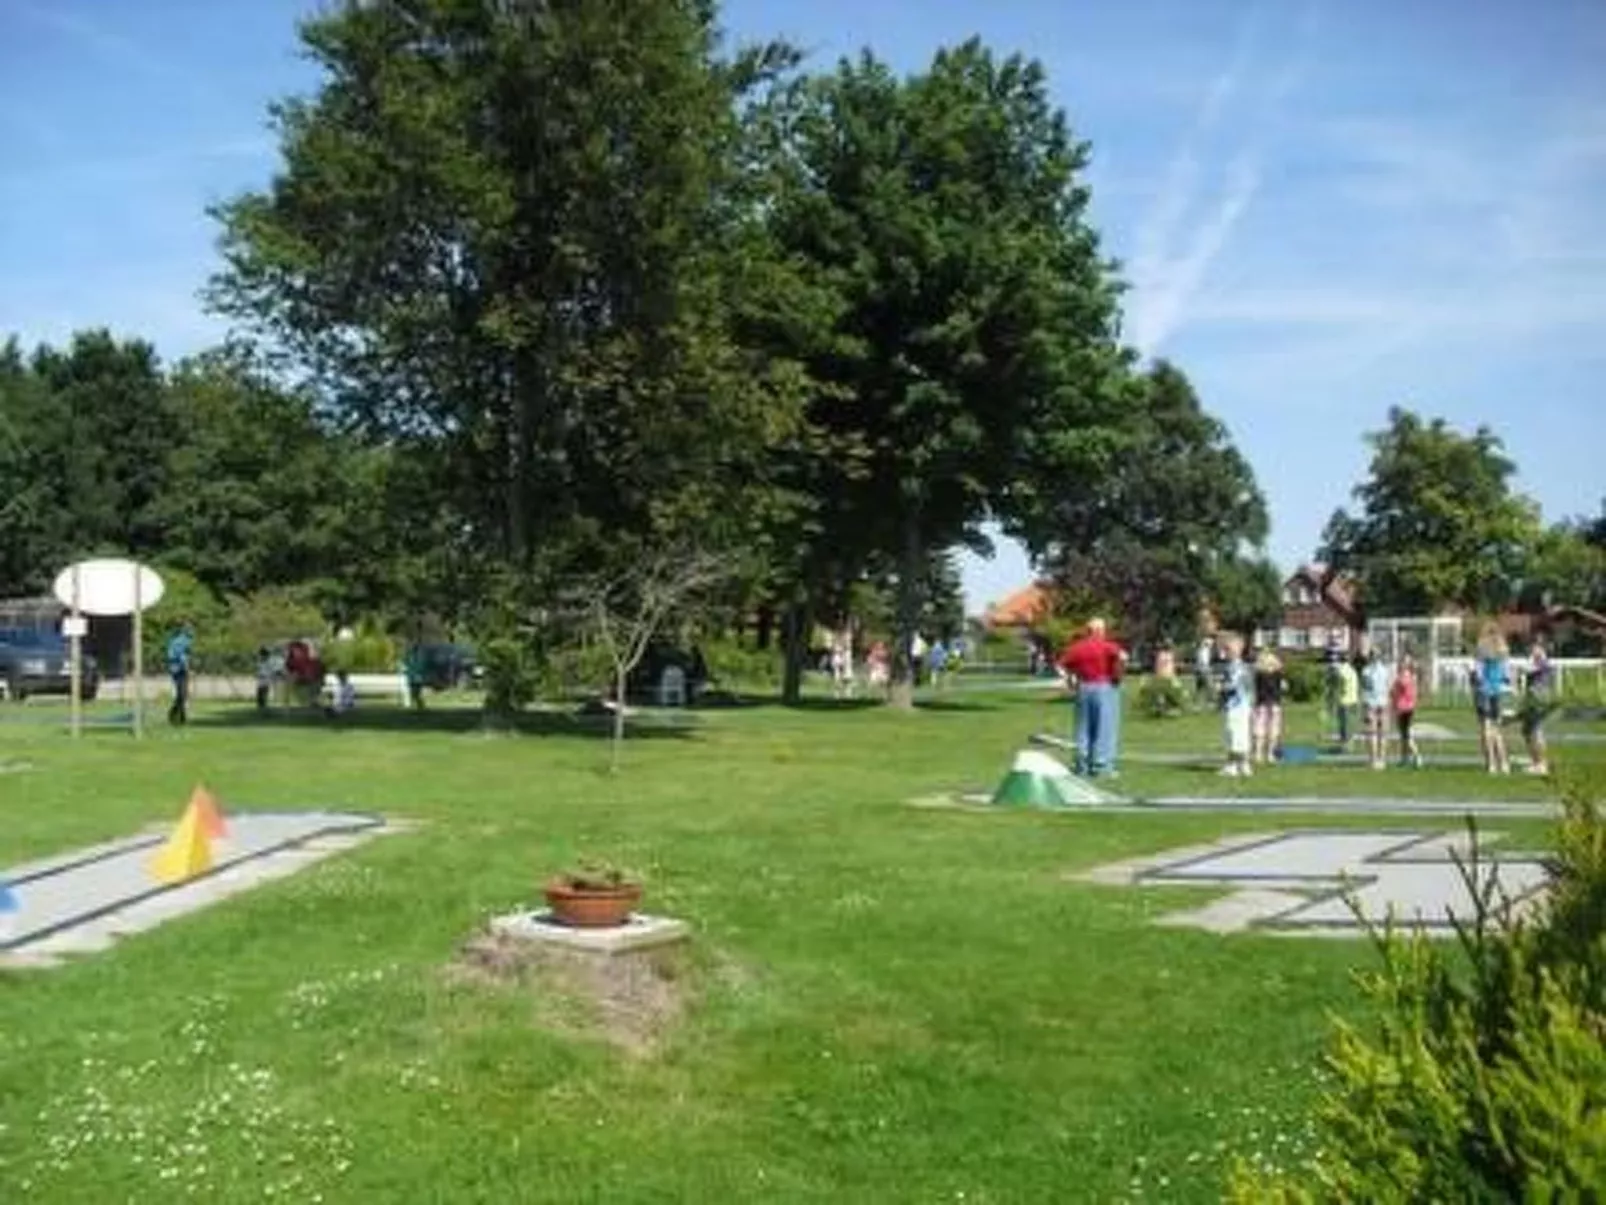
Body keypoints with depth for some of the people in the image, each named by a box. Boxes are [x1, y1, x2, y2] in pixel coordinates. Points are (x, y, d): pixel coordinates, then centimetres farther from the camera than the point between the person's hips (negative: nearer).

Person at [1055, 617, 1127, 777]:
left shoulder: (1077, 647, 7)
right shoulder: (1107, 646, -7)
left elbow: (1061, 664, 9)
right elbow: (1122, 656, -25)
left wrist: (1070, 679, 14)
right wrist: (1117, 674, -11)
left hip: (1083, 688, 5)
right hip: (1105, 687, -5)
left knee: (1083, 728, 11)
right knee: (1105, 728, 1)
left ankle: (1082, 765, 13)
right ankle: (1101, 765, -1)